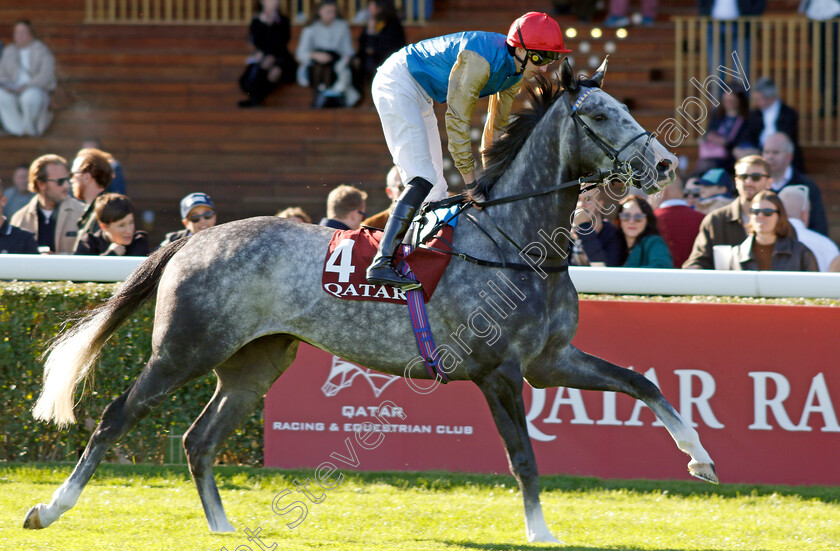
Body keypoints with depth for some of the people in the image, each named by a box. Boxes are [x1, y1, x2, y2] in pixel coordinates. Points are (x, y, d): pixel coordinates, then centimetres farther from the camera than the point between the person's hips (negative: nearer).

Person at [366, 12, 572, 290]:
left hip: (420, 97, 10)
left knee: (434, 190, 9)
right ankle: (381, 263, -29)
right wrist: (471, 183, -24)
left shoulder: (516, 71, -2)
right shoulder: (480, 61, -31)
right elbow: (457, 121, -28)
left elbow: (497, 126, 11)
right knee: (424, 179, -21)